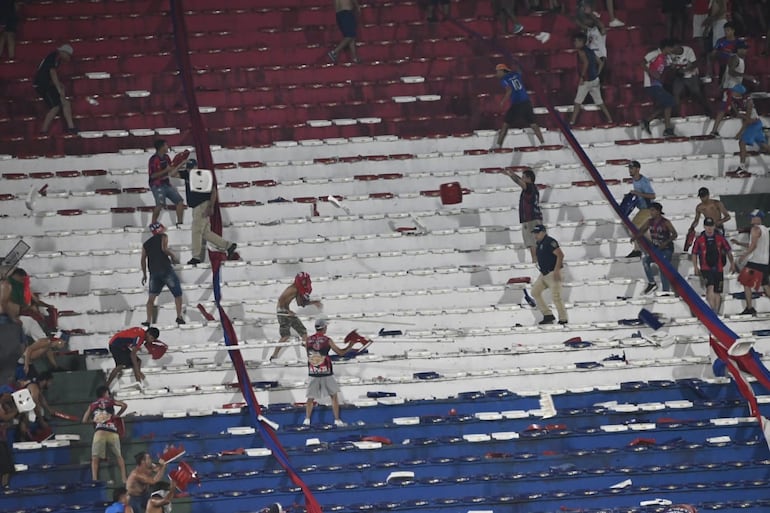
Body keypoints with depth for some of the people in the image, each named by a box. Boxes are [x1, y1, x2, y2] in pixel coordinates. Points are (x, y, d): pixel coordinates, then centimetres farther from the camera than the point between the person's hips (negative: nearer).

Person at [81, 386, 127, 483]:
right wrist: (117, 415, 18)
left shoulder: (92, 405, 20)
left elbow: (85, 420, 18)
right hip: (112, 431, 0)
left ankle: (94, 480, -14)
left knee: (95, 458, 1)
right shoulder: (110, 401, 17)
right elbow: (124, 405, 4)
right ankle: (123, 478, 9)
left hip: (99, 432, 0)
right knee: (118, 456, 16)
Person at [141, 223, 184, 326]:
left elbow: (143, 259, 13)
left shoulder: (146, 244, 19)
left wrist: (144, 274, 17)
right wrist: (173, 256, 2)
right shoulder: (163, 237, 5)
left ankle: (149, 320, -3)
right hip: (166, 269, -4)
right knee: (177, 294, 4)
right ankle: (179, 316, -8)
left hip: (153, 272, 4)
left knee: (151, 297, 6)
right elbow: (164, 248, -13)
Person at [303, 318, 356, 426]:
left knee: (310, 398, 12)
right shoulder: (327, 340, -8)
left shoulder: (308, 340, 1)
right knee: (334, 396, 11)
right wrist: (350, 345, 13)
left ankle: (307, 419, 4)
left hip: (313, 373, 2)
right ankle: (337, 420, 10)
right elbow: (341, 352, -1)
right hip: (326, 373, -2)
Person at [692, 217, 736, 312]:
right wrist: (695, 267, 2)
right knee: (710, 287, -23)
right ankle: (712, 309, -27)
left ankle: (716, 312, 20)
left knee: (717, 293, 8)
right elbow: (694, 254, 8)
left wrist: (732, 263, 7)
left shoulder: (720, 238, 3)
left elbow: (728, 251, 11)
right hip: (706, 268, -2)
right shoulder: (699, 239, 0)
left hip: (718, 268, 2)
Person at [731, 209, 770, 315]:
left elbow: (753, 245, -19)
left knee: (747, 283, -1)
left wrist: (744, 255, -15)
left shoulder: (755, 229, -9)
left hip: (754, 262, -8)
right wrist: (739, 243, 25)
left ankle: (749, 308, -7)